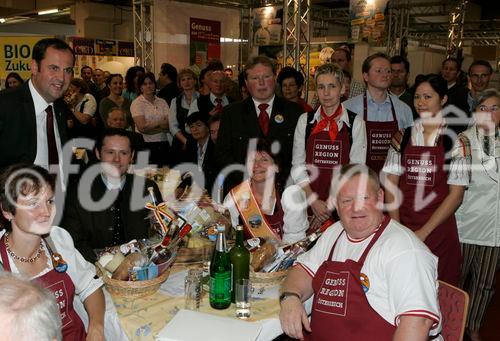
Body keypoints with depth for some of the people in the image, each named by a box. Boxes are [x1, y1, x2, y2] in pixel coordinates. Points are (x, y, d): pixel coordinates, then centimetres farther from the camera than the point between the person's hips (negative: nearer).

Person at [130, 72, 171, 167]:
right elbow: (142, 127, -11)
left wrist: (150, 126, -10)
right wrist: (160, 123, -2)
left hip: (163, 144, 3)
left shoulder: (162, 102, 11)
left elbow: (169, 125, 1)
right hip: (146, 145, -3)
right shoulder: (137, 103, 1)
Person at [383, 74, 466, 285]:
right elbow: (391, 184, 3)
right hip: (401, 227, 2)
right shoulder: (403, 137, 6)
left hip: (438, 230, -2)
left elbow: (456, 194, -5)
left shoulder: (455, 140, -2)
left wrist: (423, 232, -10)